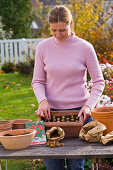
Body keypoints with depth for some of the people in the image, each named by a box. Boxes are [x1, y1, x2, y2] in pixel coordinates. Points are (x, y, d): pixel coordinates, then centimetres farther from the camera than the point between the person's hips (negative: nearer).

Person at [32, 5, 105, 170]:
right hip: (51, 111, 2)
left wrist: (89, 105, -13)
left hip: (79, 111, -1)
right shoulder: (43, 47, 0)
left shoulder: (85, 48, -5)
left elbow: (98, 82, 1)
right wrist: (42, 100, -12)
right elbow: (37, 81, 7)